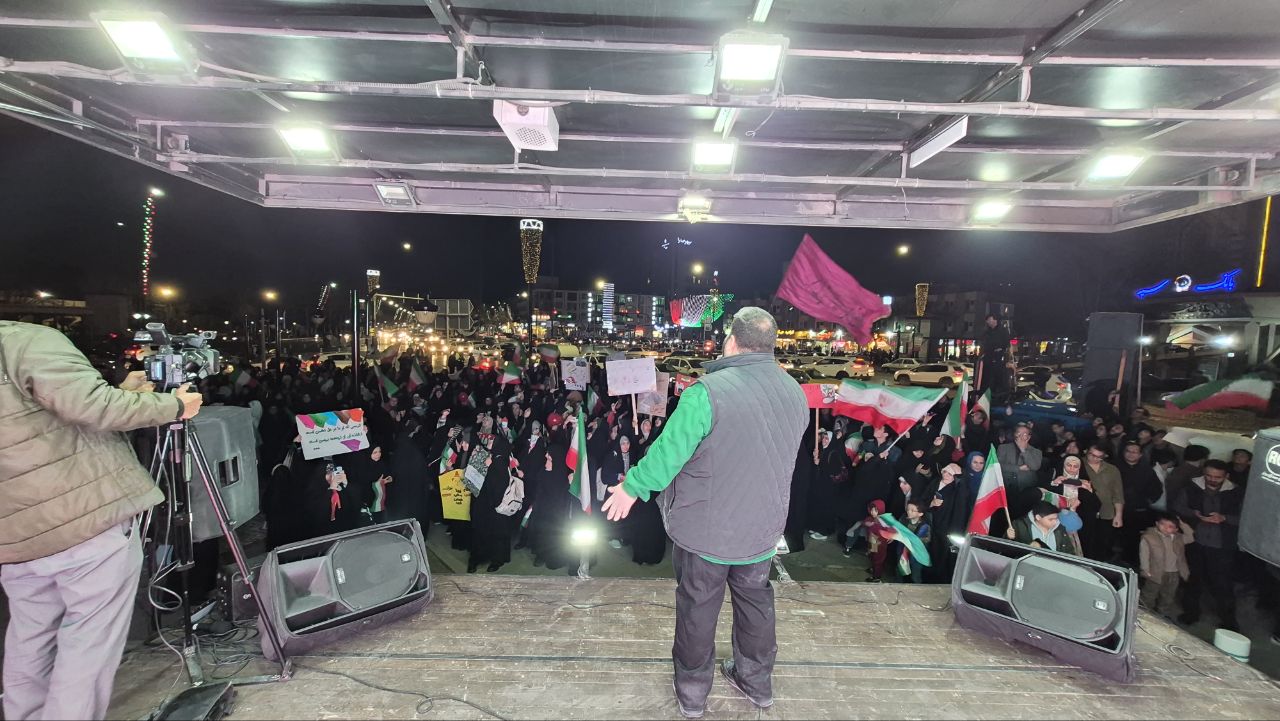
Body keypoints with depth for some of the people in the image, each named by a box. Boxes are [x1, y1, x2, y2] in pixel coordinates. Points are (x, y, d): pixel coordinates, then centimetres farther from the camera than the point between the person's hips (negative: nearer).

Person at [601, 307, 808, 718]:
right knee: (755, 600, 25)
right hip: (763, 527, 5)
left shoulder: (708, 391, -26)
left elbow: (667, 453, -21)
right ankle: (756, 682, 45)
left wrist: (631, 487, -4)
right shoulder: (796, 394, -3)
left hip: (705, 528, -5)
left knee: (698, 608, 16)